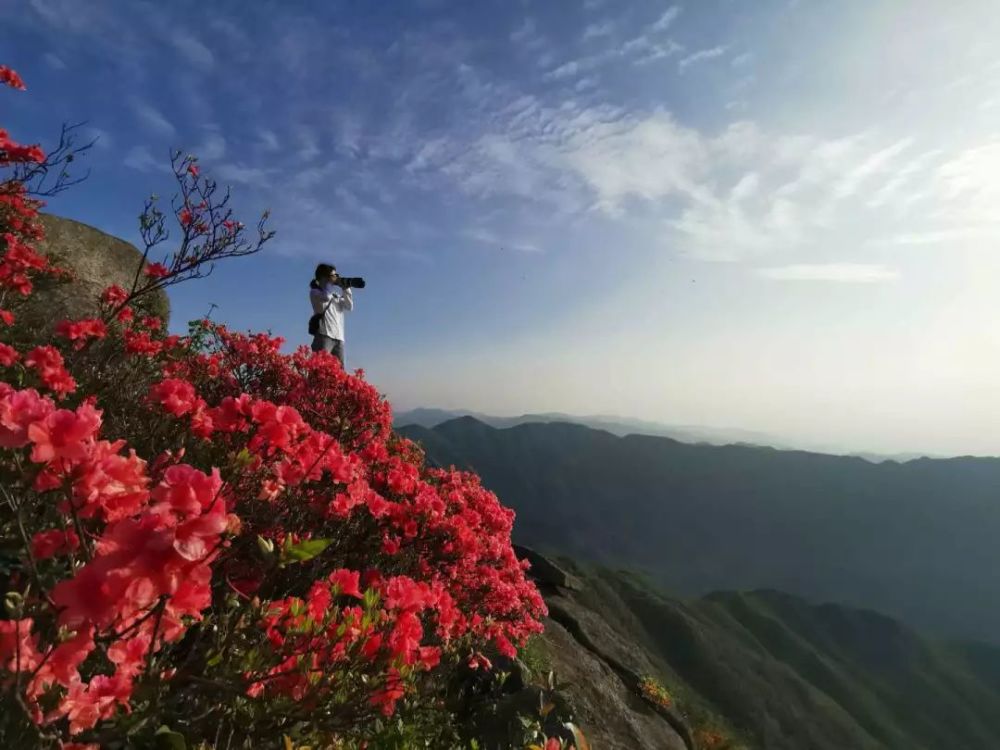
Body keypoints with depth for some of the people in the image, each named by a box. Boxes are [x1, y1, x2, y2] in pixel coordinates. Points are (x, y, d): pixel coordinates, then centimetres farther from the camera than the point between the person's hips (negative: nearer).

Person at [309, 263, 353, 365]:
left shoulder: (335, 295, 25)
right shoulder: (315, 291, 6)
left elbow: (350, 306, 18)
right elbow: (326, 296, -16)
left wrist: (346, 289, 11)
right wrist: (334, 285, 2)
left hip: (339, 337, 6)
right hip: (324, 335, -6)